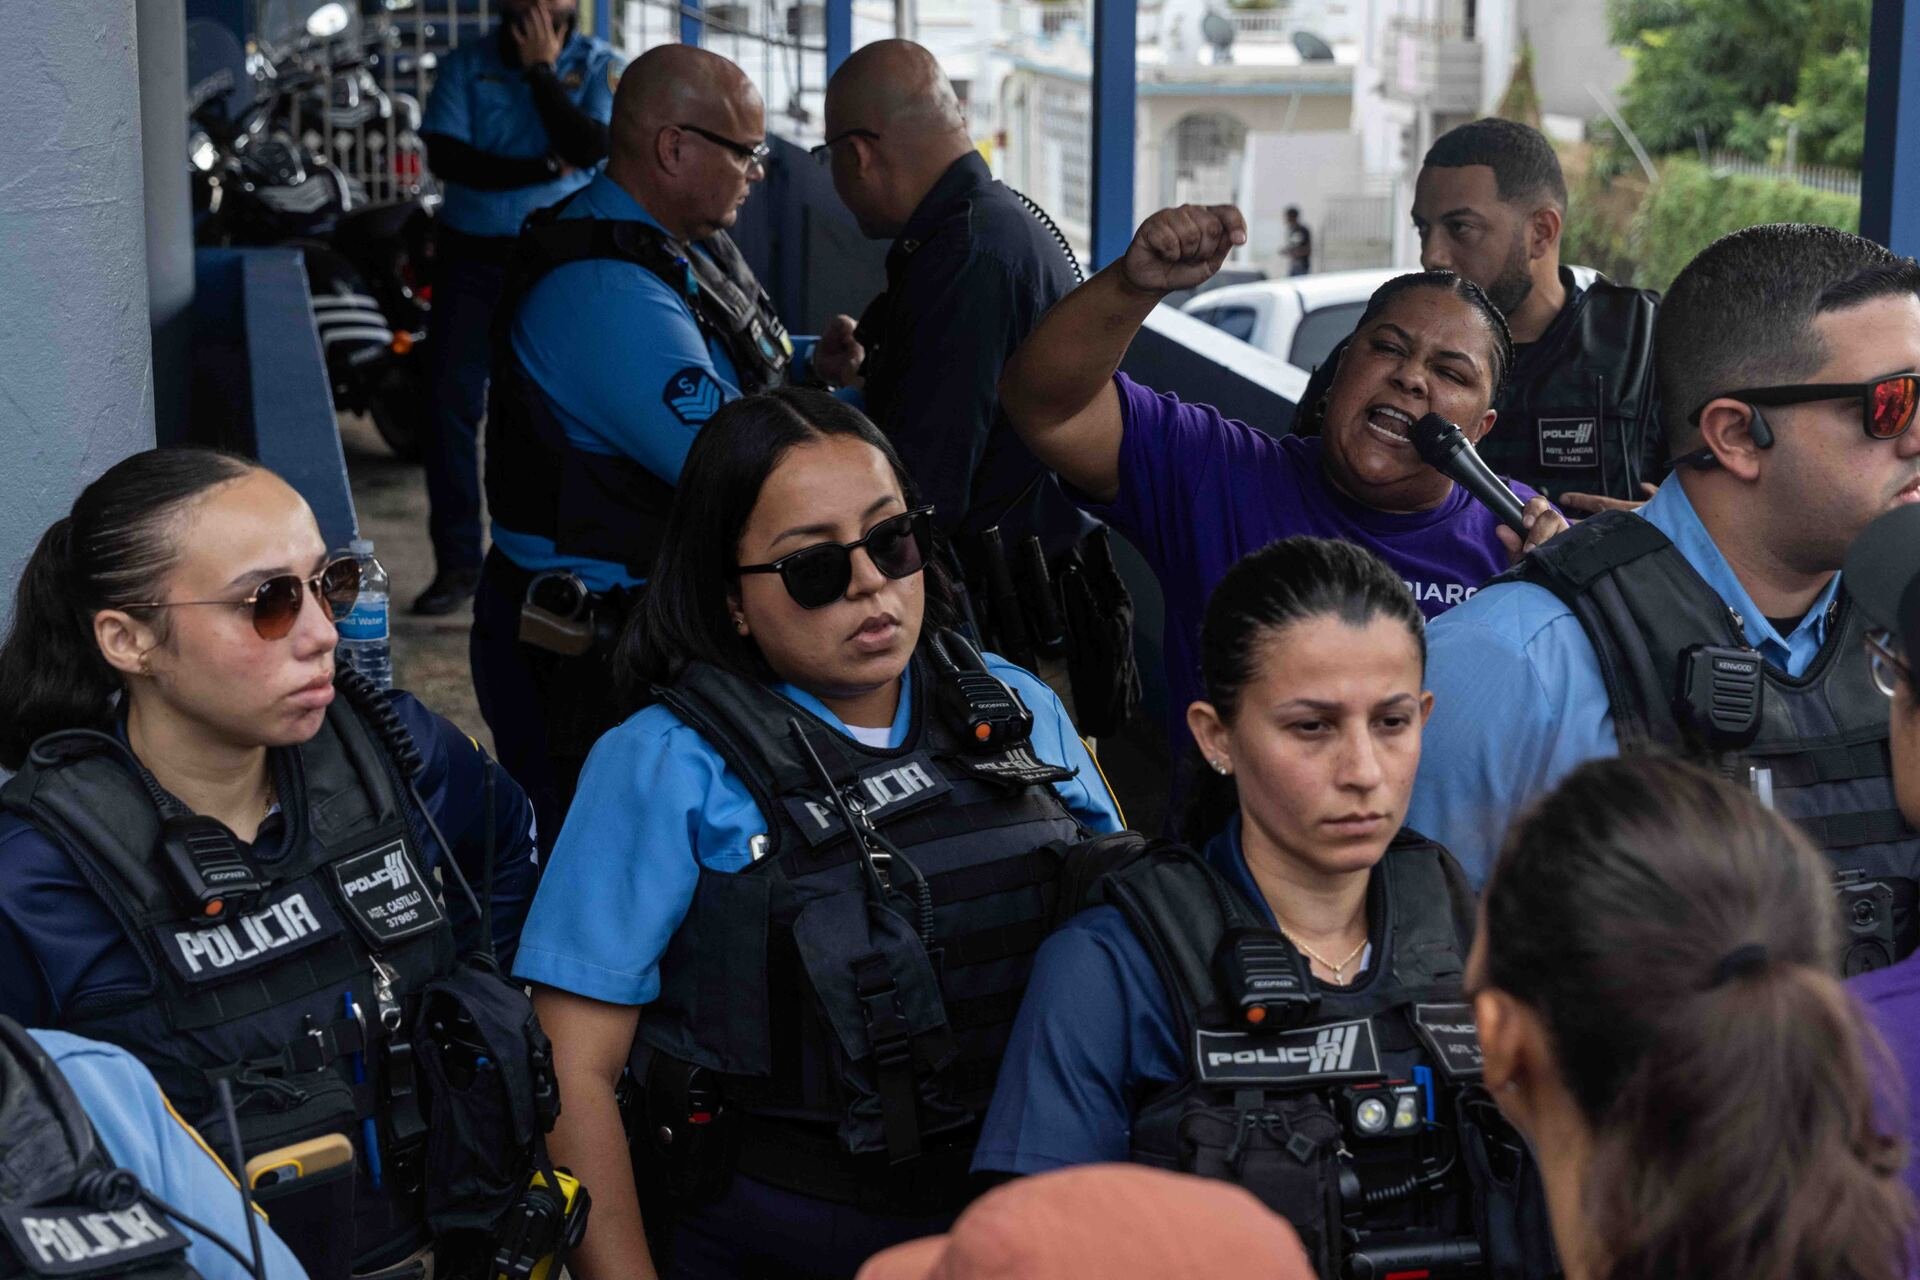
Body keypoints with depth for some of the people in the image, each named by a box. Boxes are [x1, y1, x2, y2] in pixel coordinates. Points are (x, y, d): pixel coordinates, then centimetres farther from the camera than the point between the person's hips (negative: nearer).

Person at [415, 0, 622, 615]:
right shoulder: (464, 65, 6)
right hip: (473, 256, 2)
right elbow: (445, 157, -8)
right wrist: (543, 169, -15)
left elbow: (589, 147, -15)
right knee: (451, 402, -4)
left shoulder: (598, 65, 2)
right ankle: (457, 561, 2)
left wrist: (541, 70, -12)